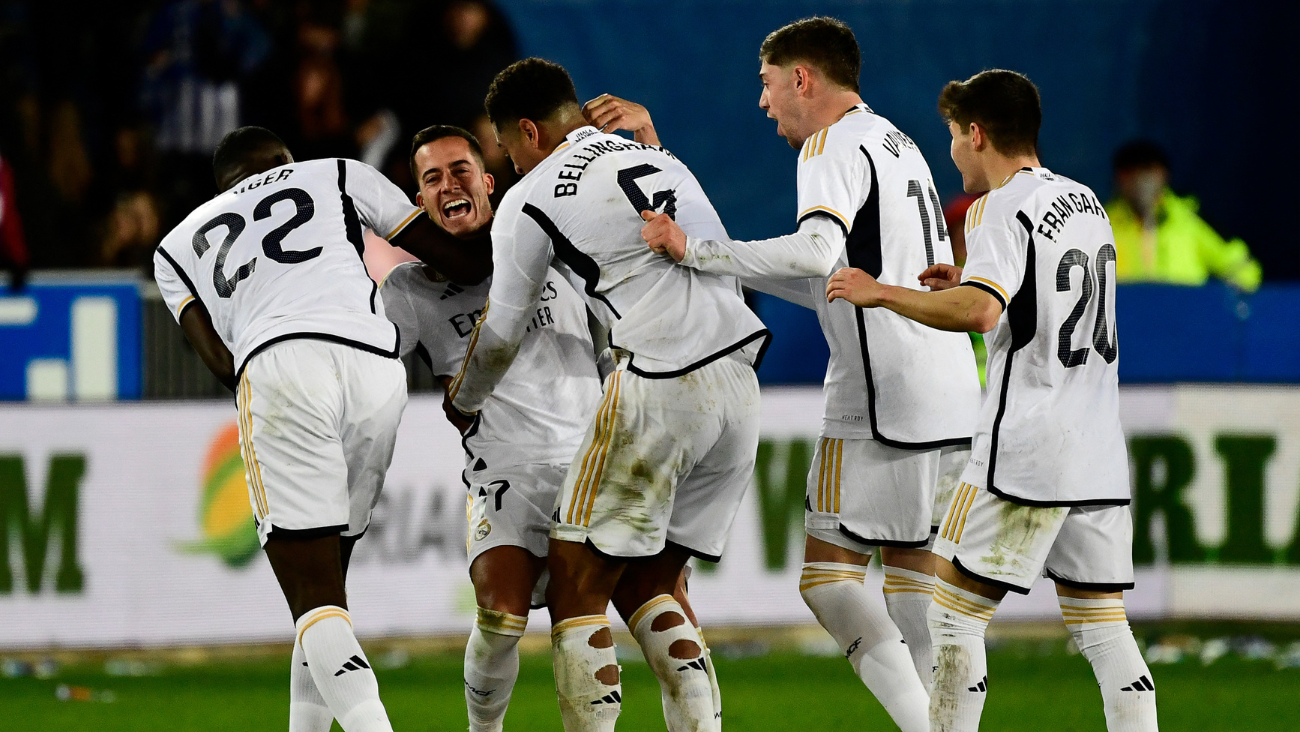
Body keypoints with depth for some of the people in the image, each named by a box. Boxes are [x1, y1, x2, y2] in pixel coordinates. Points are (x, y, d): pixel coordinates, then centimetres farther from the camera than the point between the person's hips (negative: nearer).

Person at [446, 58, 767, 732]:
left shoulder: (530, 200, 2)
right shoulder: (658, 160, 21)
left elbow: (501, 337, 11)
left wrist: (460, 403, 31)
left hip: (659, 392, -7)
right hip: (739, 387, 7)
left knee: (576, 588, 1)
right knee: (648, 586, 16)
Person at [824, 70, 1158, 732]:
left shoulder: (1002, 210, -10)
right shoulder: (1085, 202, 15)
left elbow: (977, 313, -27)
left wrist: (881, 293, -16)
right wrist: (973, 280, 27)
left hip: (1025, 454, -8)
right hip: (1100, 455, 8)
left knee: (954, 616, 1)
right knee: (1102, 628, 7)